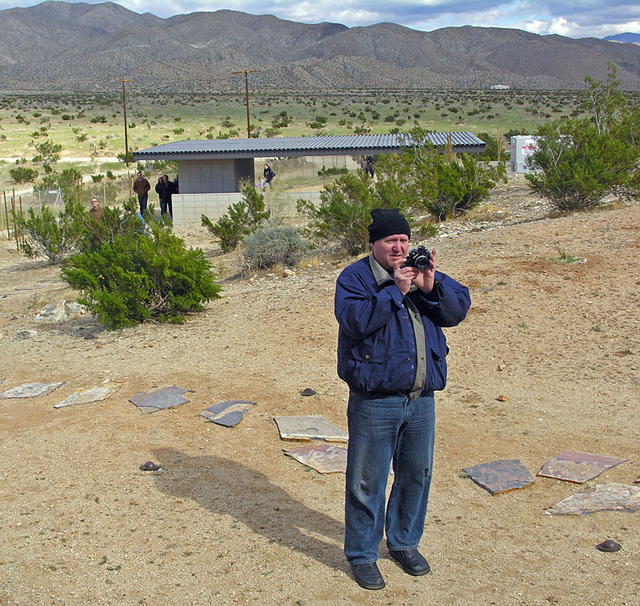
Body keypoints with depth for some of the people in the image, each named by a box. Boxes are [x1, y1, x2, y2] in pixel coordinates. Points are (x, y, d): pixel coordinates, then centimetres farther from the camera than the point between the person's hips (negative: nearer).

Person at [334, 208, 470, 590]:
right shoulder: (354, 278, -4)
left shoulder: (424, 273, 12)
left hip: (422, 399, 5)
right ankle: (362, 554, 21)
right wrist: (395, 290, -21)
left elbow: (459, 310, 2)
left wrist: (431, 287, -14)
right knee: (367, 482, 4)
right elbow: (355, 319, -20)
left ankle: (405, 542, 37)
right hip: (375, 402, -5)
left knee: (416, 474, 17)